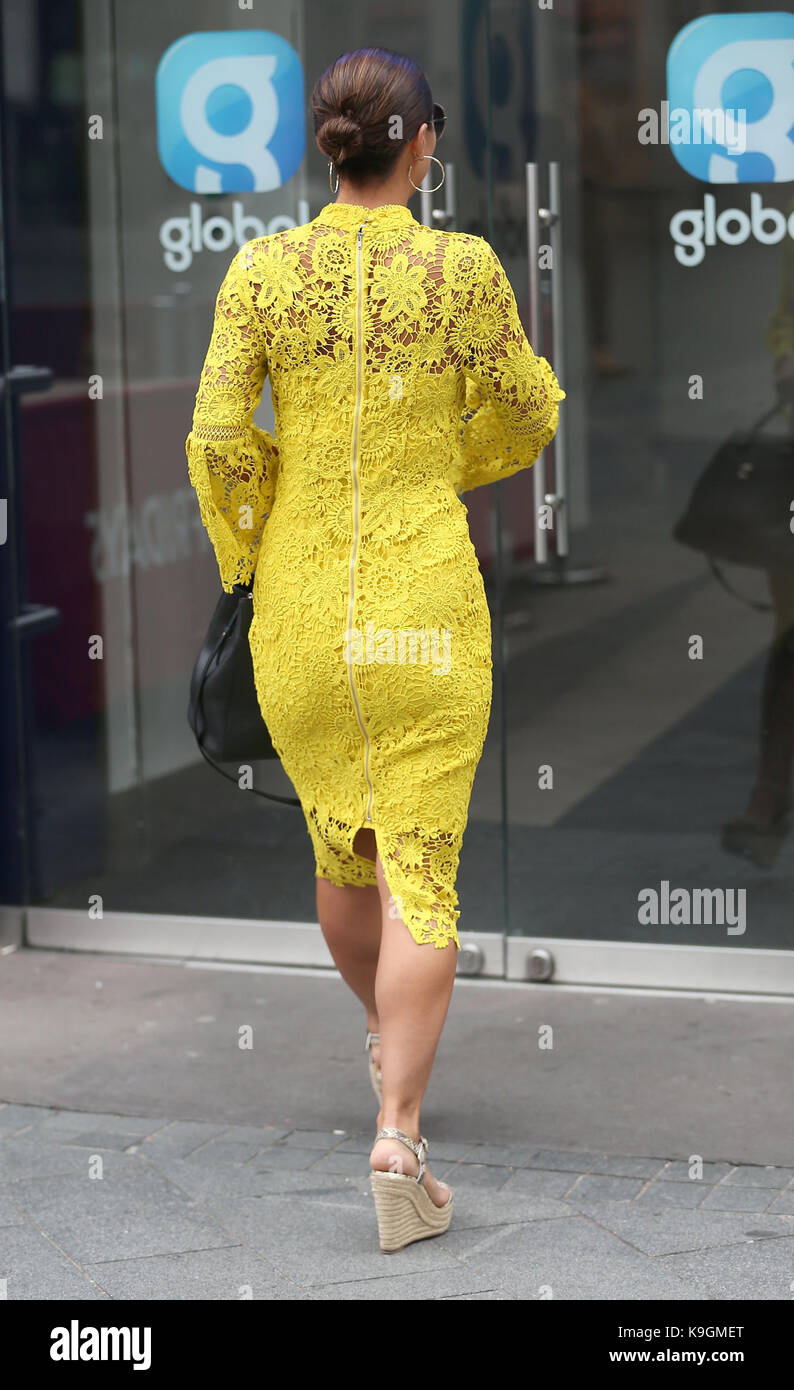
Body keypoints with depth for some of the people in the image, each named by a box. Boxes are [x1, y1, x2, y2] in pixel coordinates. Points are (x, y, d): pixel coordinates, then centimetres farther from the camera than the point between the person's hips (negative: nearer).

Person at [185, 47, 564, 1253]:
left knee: (339, 845, 23)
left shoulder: (261, 270, -4)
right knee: (418, 871, -1)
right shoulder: (466, 269, -7)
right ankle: (398, 1136, -9)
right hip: (427, 599, -3)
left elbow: (218, 440, -6)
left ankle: (386, 1038, 46)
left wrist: (258, 554, 9)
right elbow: (526, 423, 4)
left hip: (300, 608, 3)